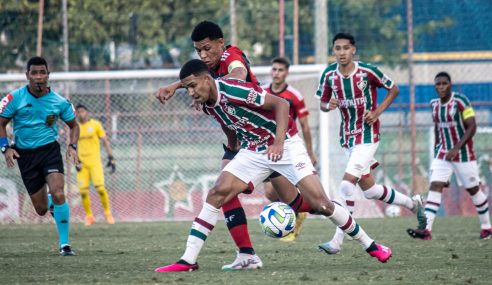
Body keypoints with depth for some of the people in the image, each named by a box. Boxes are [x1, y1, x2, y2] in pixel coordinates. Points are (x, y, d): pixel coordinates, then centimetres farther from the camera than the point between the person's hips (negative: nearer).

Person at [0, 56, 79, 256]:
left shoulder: (59, 101, -3)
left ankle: (64, 244, -12)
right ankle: (53, 203, 43)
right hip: (25, 155, 1)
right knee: (41, 209, 3)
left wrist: (72, 146, -5)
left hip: (50, 150, -1)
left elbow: (73, 125, 12)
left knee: (58, 194, -24)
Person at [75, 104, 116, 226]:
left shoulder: (95, 124, 1)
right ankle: (89, 216, 8)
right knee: (83, 191, -5)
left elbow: (105, 141, 3)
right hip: (82, 163, 3)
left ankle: (107, 213, 4)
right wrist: (76, 161, 0)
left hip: (95, 162, -3)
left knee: (100, 188, -13)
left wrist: (111, 158, -3)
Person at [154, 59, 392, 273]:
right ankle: (188, 260, -12)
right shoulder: (208, 106, -1)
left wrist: (278, 143, -30)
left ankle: (370, 245, 6)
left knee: (320, 203, -12)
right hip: (252, 151, 6)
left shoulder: (233, 91, -25)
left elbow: (281, 104, -24)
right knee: (217, 193, -12)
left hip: (285, 146, -6)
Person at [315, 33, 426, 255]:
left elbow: (394, 90, 1)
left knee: (347, 183, -17)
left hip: (367, 134, -6)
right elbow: (322, 103, 9)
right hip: (347, 135, 6)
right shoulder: (329, 74, -2)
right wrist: (328, 106, -14)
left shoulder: (367, 71, -13)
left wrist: (377, 112, -11)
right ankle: (412, 203, 36)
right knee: (369, 190, 11)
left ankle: (337, 241, -16)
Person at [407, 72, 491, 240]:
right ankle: (426, 229, -19)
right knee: (435, 186, -11)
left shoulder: (460, 101, -15)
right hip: (442, 153, 5)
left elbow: (472, 127, -16)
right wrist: (437, 147, 14)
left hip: (463, 153, -5)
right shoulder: (434, 104, 4)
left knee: (473, 189, 6)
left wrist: (456, 148, -22)